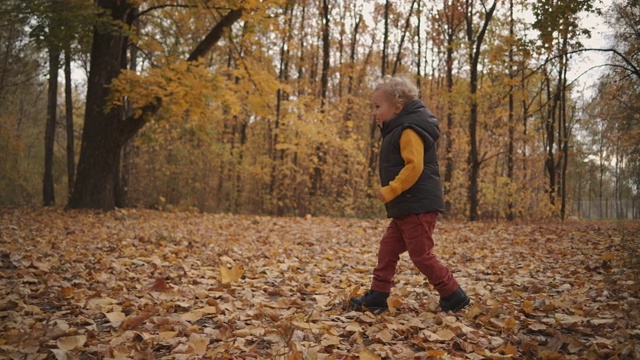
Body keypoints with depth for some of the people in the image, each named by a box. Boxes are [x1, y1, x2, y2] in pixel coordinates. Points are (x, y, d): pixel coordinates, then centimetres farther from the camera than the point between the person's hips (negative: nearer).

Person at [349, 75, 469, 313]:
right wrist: (391, 194, 17)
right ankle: (377, 297, 14)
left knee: (421, 255, -3)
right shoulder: (398, 130, 19)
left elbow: (415, 166, -25)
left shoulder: (409, 130, -14)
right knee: (388, 248, 9)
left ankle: (453, 297, 11)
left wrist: (390, 191, -23)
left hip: (418, 206, -11)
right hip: (405, 208, 11)